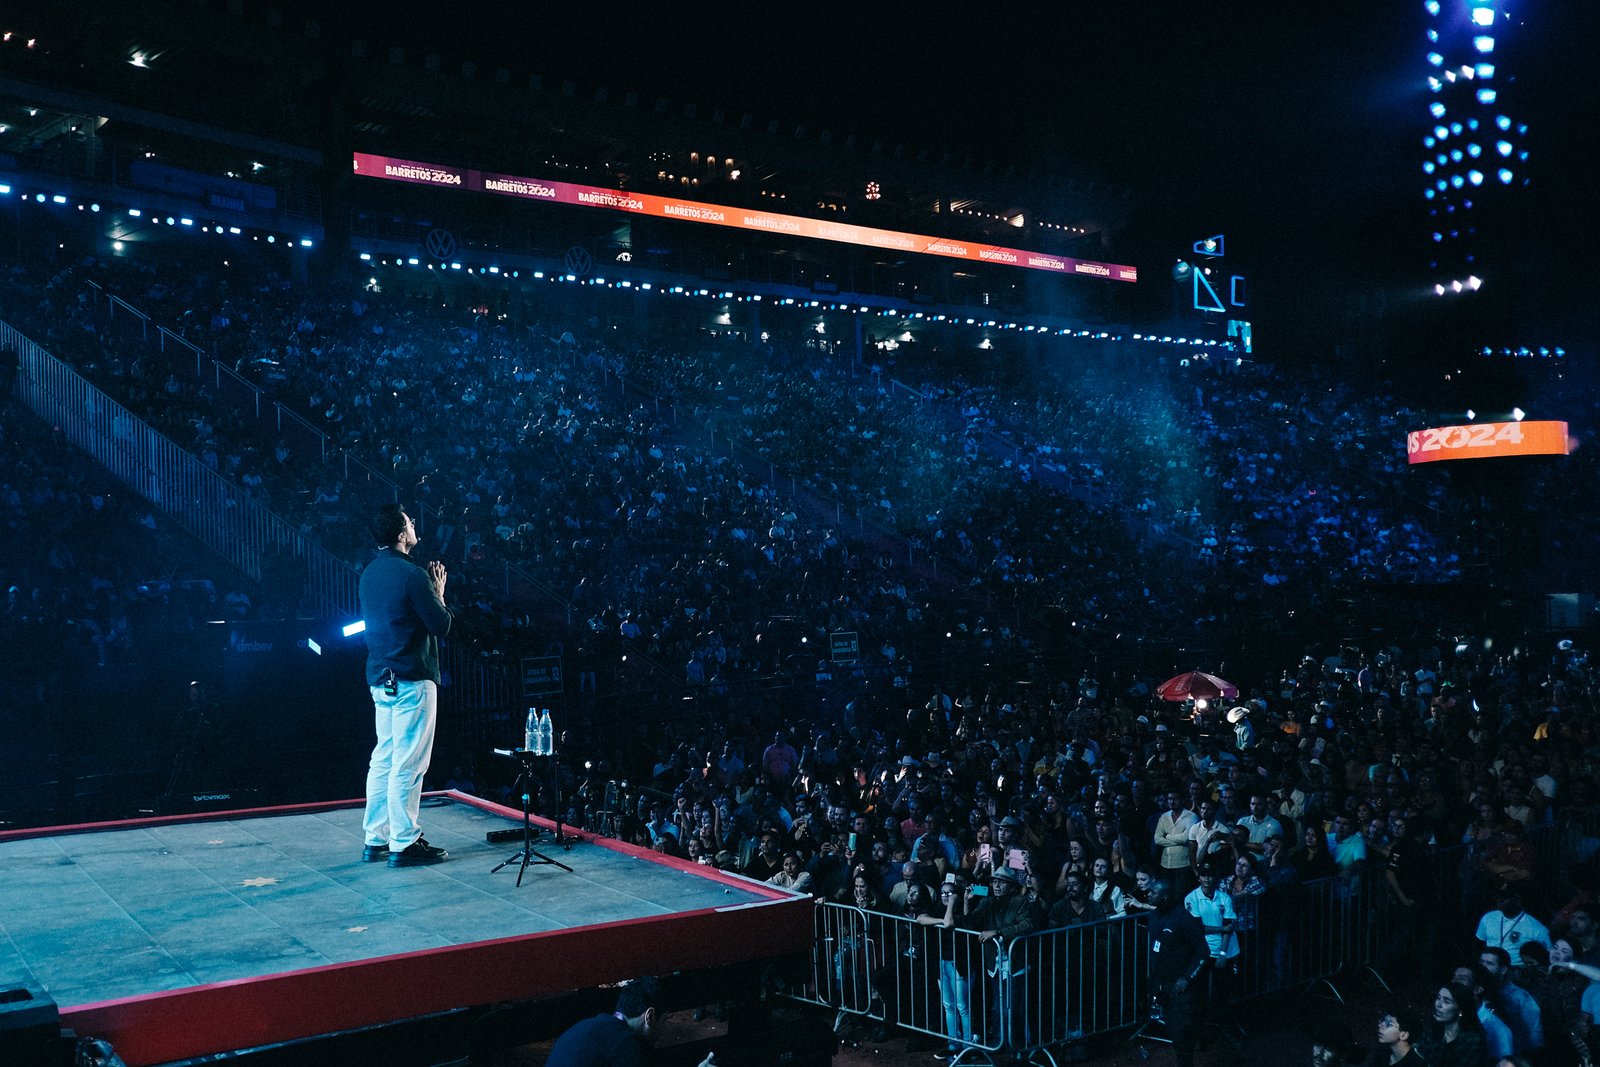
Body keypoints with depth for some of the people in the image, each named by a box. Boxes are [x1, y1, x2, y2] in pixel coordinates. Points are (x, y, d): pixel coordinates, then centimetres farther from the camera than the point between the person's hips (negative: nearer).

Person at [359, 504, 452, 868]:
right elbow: (441, 625, -13)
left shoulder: (369, 573, 11)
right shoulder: (411, 574, -16)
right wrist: (439, 594, 4)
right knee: (408, 764, -4)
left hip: (380, 678, 9)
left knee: (383, 760, 14)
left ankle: (376, 838, 20)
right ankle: (404, 844, 0)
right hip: (411, 681, -9)